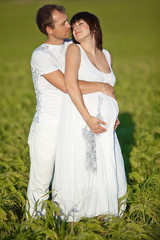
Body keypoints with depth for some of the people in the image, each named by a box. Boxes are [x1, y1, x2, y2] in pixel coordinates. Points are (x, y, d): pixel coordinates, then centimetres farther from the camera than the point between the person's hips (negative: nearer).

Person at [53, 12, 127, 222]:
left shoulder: (106, 55, 14)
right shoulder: (74, 50, -2)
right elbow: (71, 85, -14)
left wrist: (114, 115, 10)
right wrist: (88, 118, -21)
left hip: (103, 125, 6)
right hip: (79, 124, -5)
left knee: (105, 171, 10)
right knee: (77, 171, -1)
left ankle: (101, 214, 24)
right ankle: (71, 219, 12)